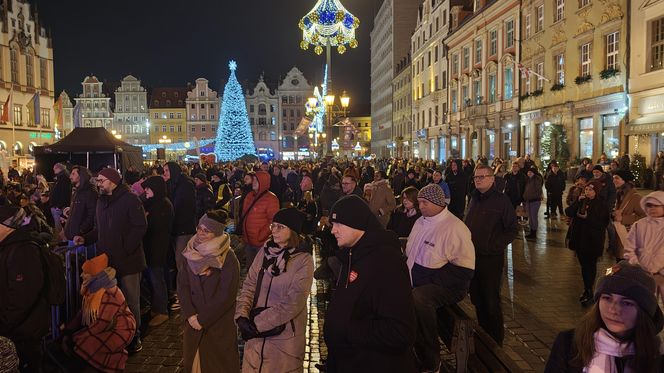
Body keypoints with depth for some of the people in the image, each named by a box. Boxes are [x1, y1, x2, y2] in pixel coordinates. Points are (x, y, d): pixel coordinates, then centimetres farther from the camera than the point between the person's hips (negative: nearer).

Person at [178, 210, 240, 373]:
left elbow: (226, 296, -16)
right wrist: (190, 315, -13)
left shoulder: (228, 259, -15)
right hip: (193, 322, 5)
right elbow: (182, 285, -2)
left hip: (219, 324, -5)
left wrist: (202, 319, -14)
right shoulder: (192, 253, 1)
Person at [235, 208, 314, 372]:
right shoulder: (265, 251, 2)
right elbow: (249, 285, 2)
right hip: (256, 332, 5)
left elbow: (293, 303, -18)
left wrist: (258, 323, -17)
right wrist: (242, 314, -13)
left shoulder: (304, 260, -14)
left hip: (285, 334, -4)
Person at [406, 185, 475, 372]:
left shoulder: (455, 228, -11)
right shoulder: (420, 222, 14)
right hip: (416, 282, 8)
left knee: (418, 299, -35)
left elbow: (464, 269, -16)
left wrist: (430, 284, -19)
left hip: (443, 285, -8)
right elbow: (409, 253, 20)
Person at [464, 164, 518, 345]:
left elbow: (511, 230, -11)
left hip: (491, 258, -6)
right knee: (477, 299, 15)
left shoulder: (502, 200, -10)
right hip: (472, 256, 6)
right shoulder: (474, 199, 11)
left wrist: (494, 246, -18)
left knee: (491, 301, 2)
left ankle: (496, 342, 17)